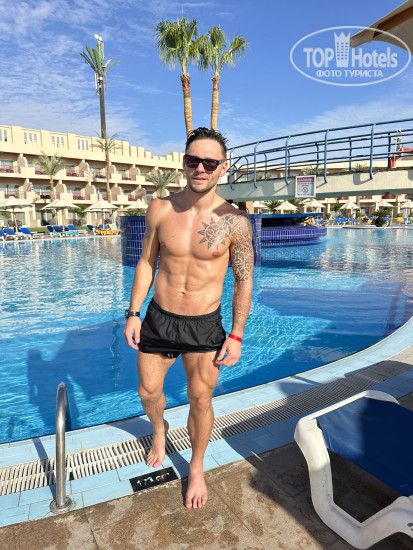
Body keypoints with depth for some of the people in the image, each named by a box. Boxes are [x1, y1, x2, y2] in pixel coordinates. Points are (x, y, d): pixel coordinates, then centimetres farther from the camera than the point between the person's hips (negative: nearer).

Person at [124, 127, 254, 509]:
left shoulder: (234, 221, -13)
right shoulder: (160, 209, -6)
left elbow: (244, 280, -5)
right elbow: (146, 262, 4)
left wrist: (236, 335, -5)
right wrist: (133, 313, 3)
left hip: (205, 326, -2)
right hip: (158, 319, 3)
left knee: (200, 399, 9)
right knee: (148, 392, 17)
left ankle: (197, 469, 38)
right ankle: (159, 430, 54)